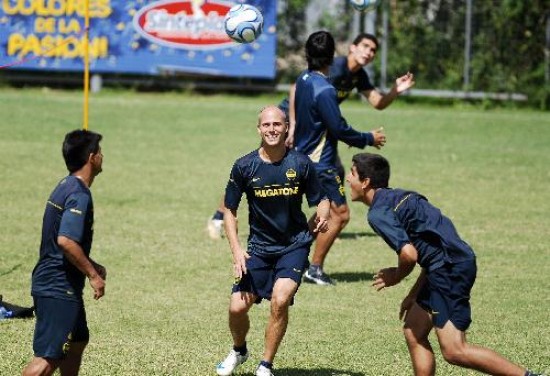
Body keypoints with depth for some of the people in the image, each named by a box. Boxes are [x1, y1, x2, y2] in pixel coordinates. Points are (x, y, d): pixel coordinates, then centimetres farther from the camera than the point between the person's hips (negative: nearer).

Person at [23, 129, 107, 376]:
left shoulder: (65, 187, 14)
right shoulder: (79, 195, -18)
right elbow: (66, 241, -28)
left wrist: (91, 266, 21)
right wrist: (93, 274, -19)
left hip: (50, 283, 11)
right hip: (59, 289, -11)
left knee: (78, 341, 23)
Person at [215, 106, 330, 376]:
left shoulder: (300, 164, -6)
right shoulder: (244, 166, -6)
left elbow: (320, 200, 4)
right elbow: (229, 210, 3)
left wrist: (322, 216, -19)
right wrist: (236, 249, -8)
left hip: (294, 245, -1)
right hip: (259, 248, 1)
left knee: (280, 300, -22)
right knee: (237, 307, -6)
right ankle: (239, 351, 29)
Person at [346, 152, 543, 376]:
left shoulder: (378, 213, -8)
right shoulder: (399, 197, 21)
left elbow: (409, 254, -21)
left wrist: (396, 276, 1)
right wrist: (413, 294, 26)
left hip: (450, 269, -10)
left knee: (454, 351, -11)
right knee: (413, 332, 16)